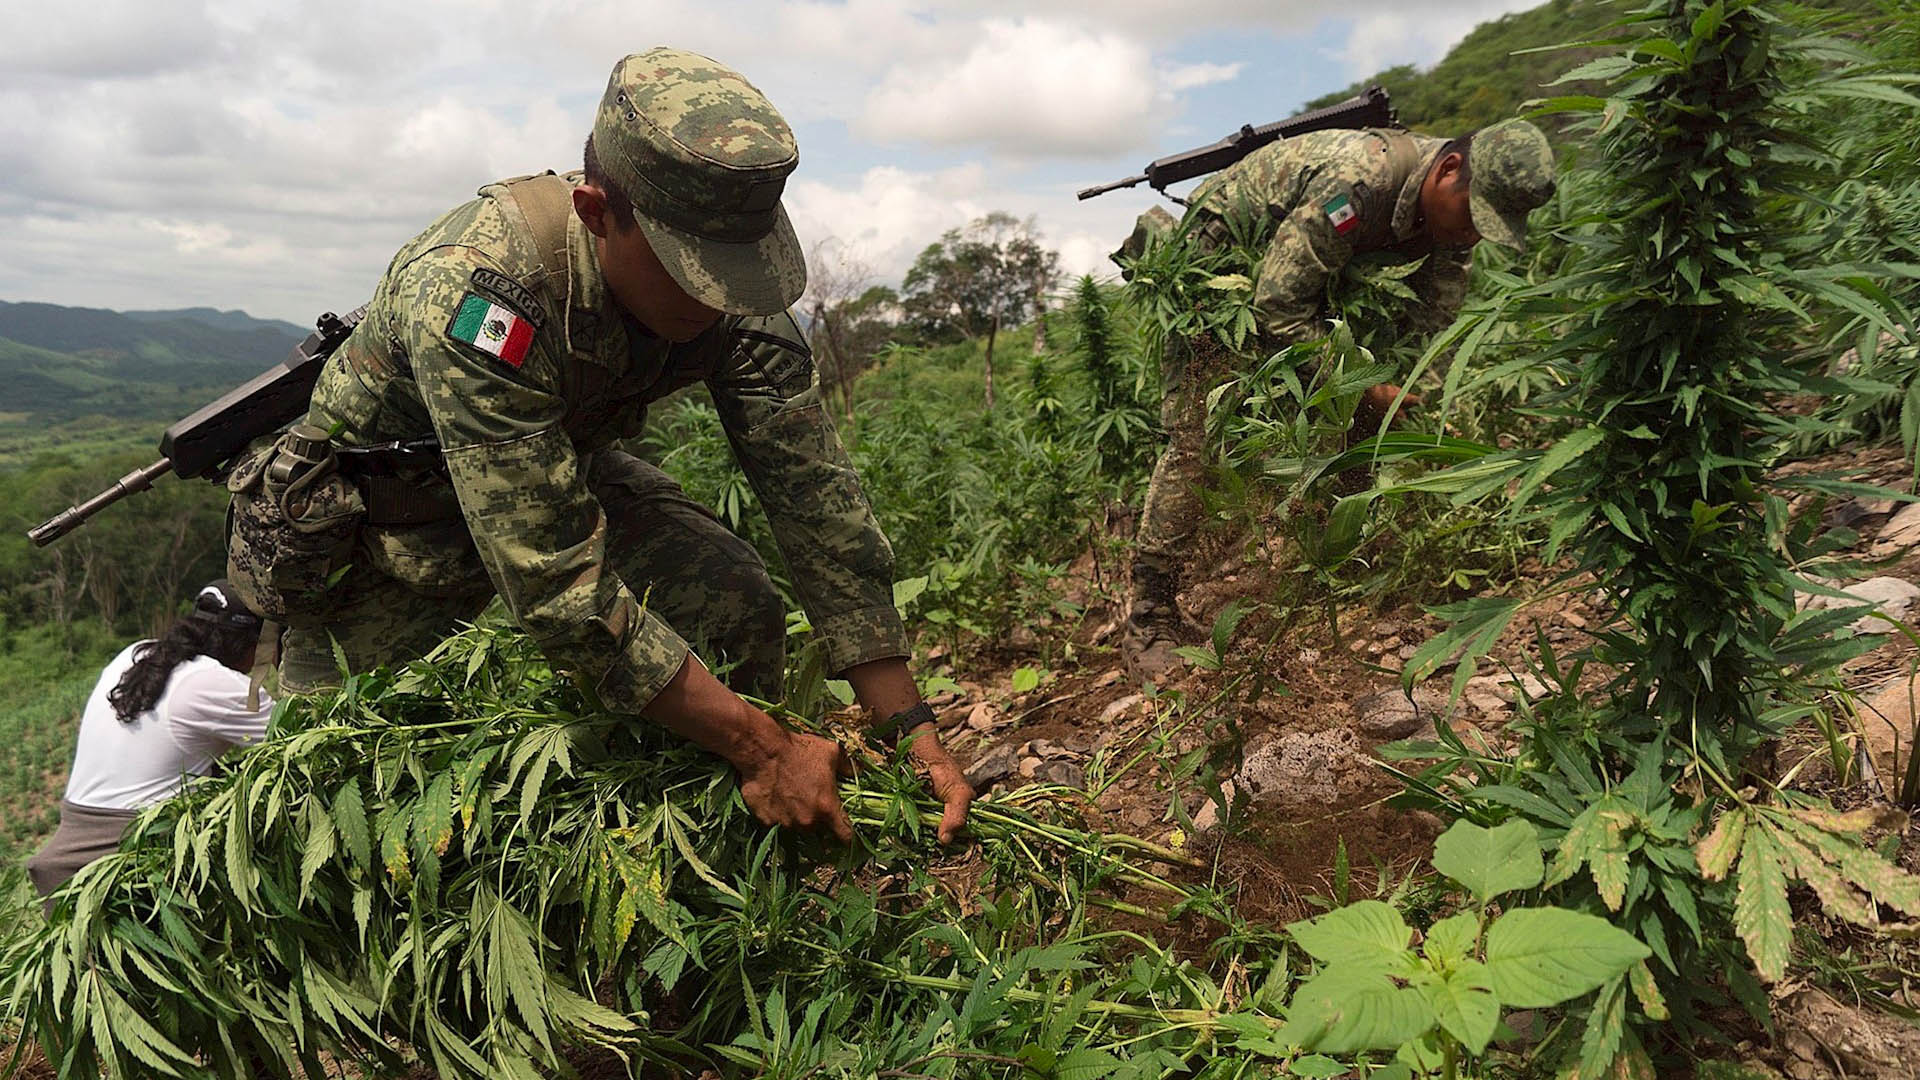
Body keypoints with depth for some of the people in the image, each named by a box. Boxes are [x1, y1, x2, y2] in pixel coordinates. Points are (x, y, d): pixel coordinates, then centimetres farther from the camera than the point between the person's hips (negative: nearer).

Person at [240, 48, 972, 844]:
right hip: (389, 508, -3)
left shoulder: (731, 280, -24)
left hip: (562, 471, 4)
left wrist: (910, 726, -25)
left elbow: (816, 495, -22)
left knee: (737, 609, -15)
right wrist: (763, 749, -39)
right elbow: (557, 587, -42)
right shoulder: (475, 292, -41)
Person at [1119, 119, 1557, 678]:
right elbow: (1277, 309, -32)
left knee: (1362, 425, -1)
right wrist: (1361, 390, -30)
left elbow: (1430, 324, -4)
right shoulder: (1357, 181, -37)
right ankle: (1150, 618, -12)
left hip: (1312, 272, 8)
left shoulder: (1454, 203, -11)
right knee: (1194, 438, -17)